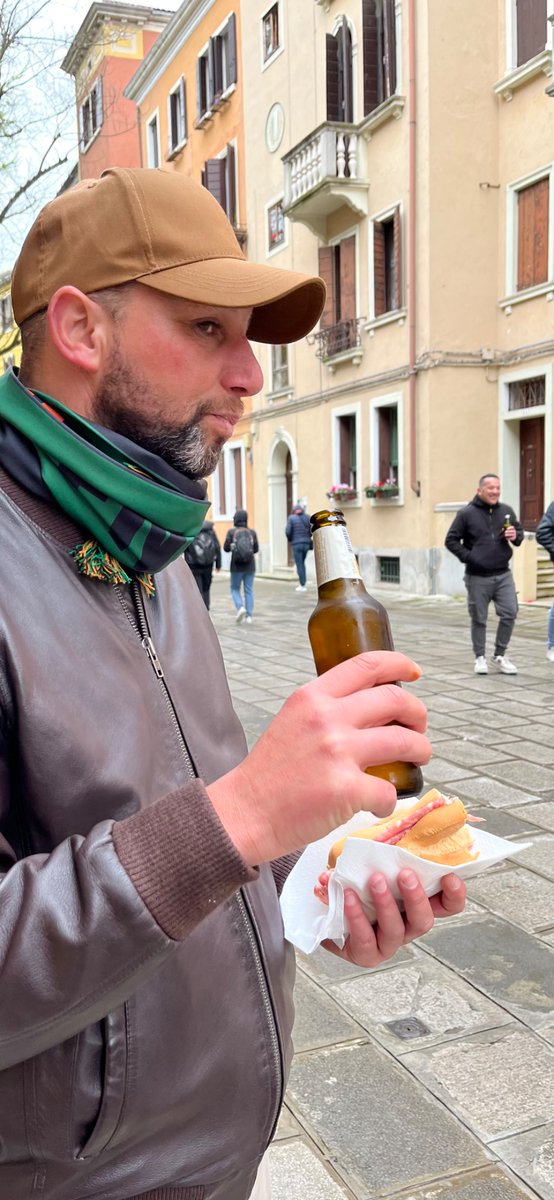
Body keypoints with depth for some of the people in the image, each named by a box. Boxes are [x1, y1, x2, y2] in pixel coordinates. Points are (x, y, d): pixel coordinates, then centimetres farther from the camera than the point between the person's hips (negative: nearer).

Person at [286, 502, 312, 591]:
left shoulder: (292, 518, -4)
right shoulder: (307, 517, 6)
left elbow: (288, 531, -10)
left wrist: (290, 539, 8)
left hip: (296, 544, -4)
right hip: (306, 543, 4)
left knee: (299, 564, 0)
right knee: (302, 563, 18)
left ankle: (302, 585, -3)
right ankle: (302, 582, 15)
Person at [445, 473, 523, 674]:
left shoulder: (507, 511, 7)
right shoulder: (466, 513, -4)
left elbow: (519, 533, 18)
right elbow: (451, 540, -2)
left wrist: (515, 536, -5)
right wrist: (468, 556, -12)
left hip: (503, 575, 3)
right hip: (478, 577, -3)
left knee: (510, 614, -2)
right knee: (479, 619, 5)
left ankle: (500, 655, 14)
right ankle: (480, 658, 19)